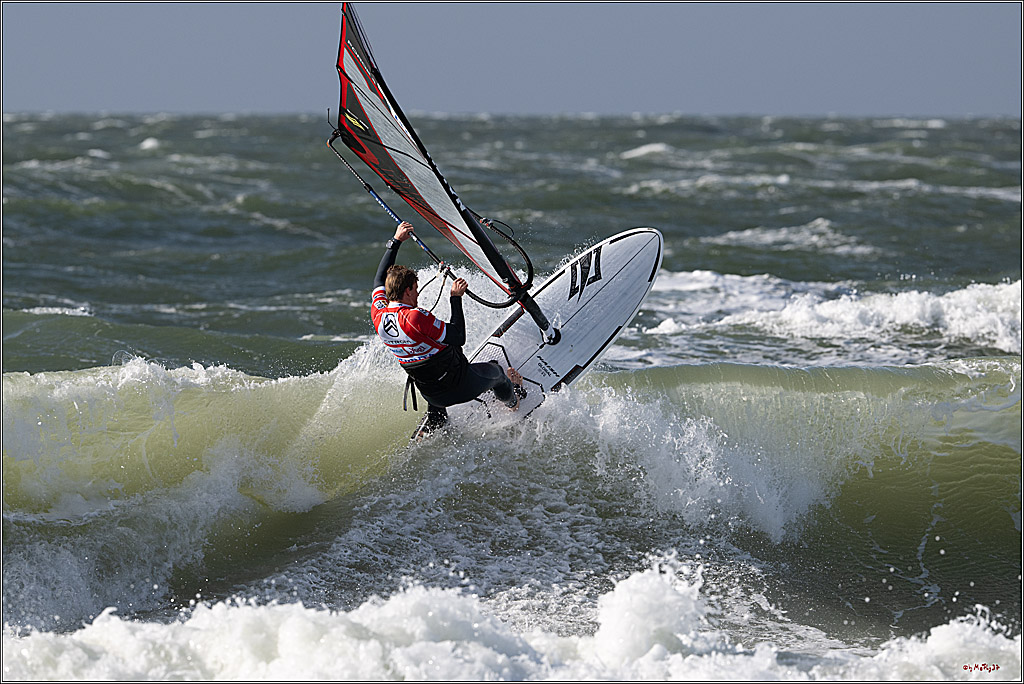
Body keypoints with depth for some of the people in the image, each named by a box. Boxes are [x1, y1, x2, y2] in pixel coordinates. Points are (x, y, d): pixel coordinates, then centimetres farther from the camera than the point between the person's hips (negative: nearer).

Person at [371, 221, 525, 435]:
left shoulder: (378, 315, -11)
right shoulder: (416, 318, -33)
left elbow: (380, 280, 9)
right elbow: (459, 338, -23)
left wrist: (395, 241, 10)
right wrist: (456, 298, -18)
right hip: (461, 387, -5)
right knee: (494, 370, 31)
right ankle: (513, 400, 60)